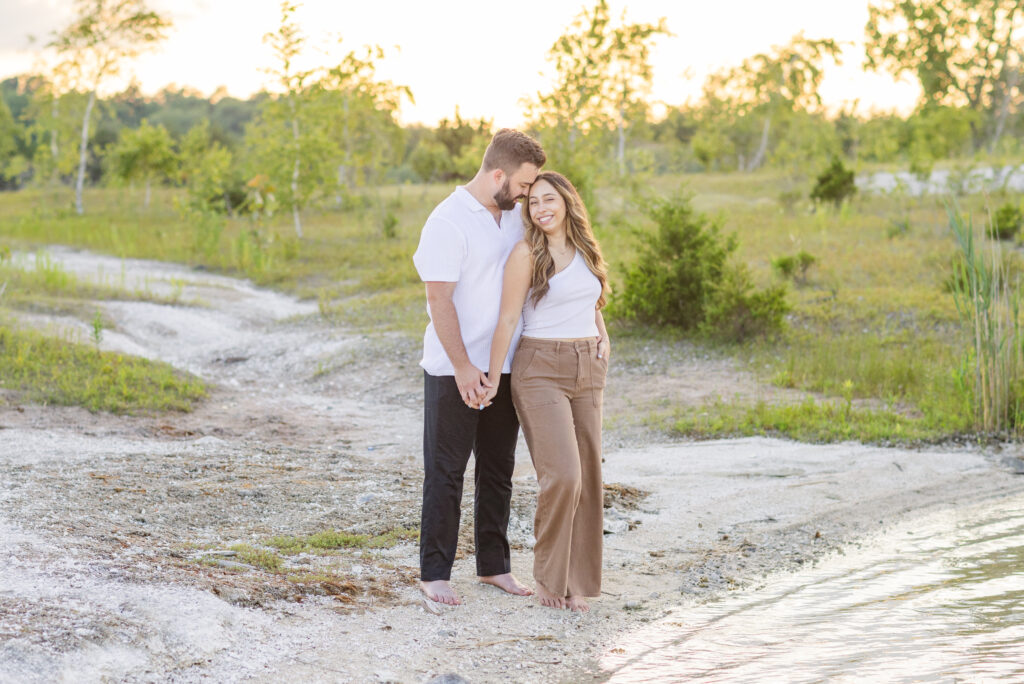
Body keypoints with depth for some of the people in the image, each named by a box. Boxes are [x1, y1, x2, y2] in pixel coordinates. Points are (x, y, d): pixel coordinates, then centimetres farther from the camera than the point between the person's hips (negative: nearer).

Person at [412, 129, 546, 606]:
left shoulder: (514, 215, 9)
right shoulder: (448, 222, -15)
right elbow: (440, 299, -17)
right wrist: (462, 366, -20)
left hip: (503, 369, 7)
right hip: (454, 371, -7)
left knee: (498, 471, 12)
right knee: (446, 473, 1)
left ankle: (494, 565, 22)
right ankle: (434, 573, 8)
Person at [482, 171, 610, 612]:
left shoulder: (585, 249, 11)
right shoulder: (527, 253, -8)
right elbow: (507, 319, -8)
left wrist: (603, 335, 12)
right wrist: (493, 378, -8)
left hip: (588, 371, 6)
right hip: (541, 370, -6)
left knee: (587, 476, 5)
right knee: (562, 475, -15)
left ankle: (577, 581, 14)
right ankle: (549, 577, 1)